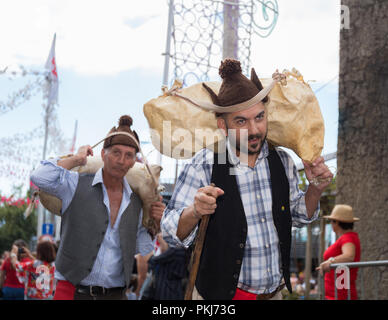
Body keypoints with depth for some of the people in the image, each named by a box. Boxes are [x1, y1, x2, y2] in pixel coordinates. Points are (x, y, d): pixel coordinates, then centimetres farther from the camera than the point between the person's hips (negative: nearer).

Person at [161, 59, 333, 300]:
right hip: (220, 296, -4)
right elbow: (173, 234, -15)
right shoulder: (204, 166, -16)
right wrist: (195, 212, -35)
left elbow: (298, 215, 14)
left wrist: (316, 189, -4)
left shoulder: (282, 161, -2)